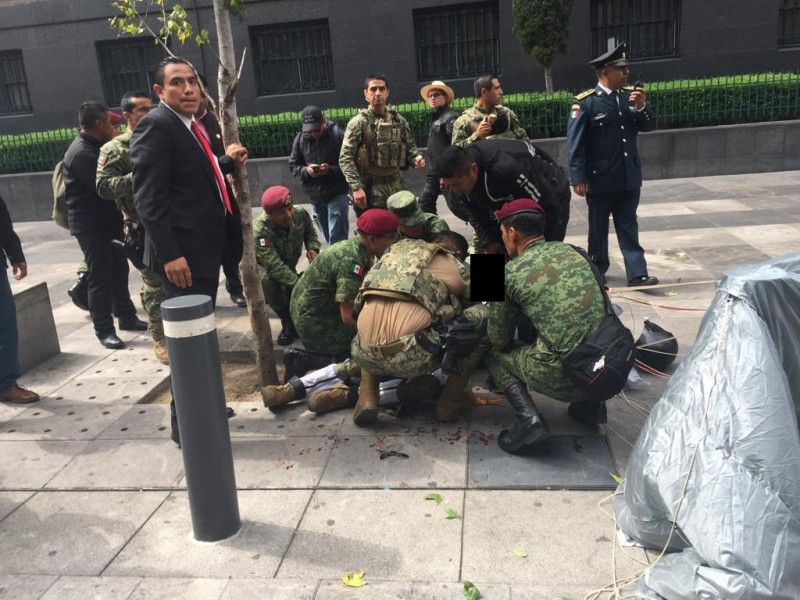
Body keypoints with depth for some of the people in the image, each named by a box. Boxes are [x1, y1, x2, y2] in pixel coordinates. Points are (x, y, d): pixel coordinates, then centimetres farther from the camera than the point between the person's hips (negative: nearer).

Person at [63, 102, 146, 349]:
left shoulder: (96, 146, 11)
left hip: (109, 220, 9)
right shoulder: (81, 153, -20)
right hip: (91, 225, -9)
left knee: (119, 271, 15)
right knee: (100, 276, -4)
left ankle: (126, 317, 27)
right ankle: (104, 329, 5)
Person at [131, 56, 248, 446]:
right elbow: (148, 198, -20)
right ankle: (185, 423, 8)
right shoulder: (155, 126, -13)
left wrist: (228, 162, 10)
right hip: (181, 252, -10)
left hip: (204, 247, 10)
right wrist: (170, 254, -25)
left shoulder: (190, 126, 15)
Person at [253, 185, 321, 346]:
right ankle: (289, 322, -21)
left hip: (288, 269, 6)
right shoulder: (260, 230, -37)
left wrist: (312, 248, -21)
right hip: (263, 269, -5)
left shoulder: (300, 214, -20)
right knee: (265, 279, -40)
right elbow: (274, 266, -41)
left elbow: (310, 232, 2)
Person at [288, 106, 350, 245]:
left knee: (337, 240, -6)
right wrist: (306, 170, -14)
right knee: (328, 237, 15)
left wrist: (331, 170, -25)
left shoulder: (338, 135, -11)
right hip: (314, 196, 4)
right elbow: (293, 165, 7)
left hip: (337, 194, -4)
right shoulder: (300, 139, 1)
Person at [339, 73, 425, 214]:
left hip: (396, 190, 5)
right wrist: (356, 187, -20)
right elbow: (345, 158, -11)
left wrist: (416, 158, -8)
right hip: (370, 192, -4)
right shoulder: (358, 122, -6)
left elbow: (410, 146, 16)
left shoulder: (399, 121, 8)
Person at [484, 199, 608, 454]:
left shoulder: (510, 273, -2)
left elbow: (499, 340, 8)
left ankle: (529, 418, -2)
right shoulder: (572, 250, 11)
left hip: (566, 378, -5)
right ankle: (590, 404, 21)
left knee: (495, 355, 19)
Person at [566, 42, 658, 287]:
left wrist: (641, 107, -13)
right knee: (598, 226, 12)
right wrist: (578, 177, -18)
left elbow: (649, 126, 6)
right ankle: (596, 270, 28)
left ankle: (637, 274, 6)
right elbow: (575, 142, -14)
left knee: (628, 226, 6)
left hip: (629, 176, 4)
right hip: (600, 177, -4)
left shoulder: (630, 95, 5)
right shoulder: (585, 102, -11)